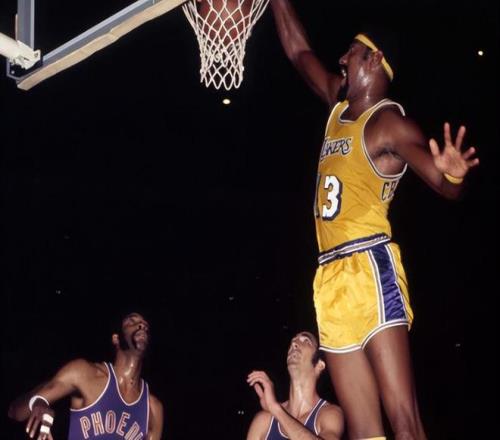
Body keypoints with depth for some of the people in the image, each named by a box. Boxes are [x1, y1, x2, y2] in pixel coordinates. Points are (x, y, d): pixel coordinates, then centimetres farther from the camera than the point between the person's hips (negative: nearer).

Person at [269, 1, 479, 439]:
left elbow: (444, 186, -17)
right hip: (332, 276, 8)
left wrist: (452, 174, -39)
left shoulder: (388, 122, -5)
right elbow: (298, 50, 31)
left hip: (370, 267, -8)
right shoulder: (340, 104, 18)